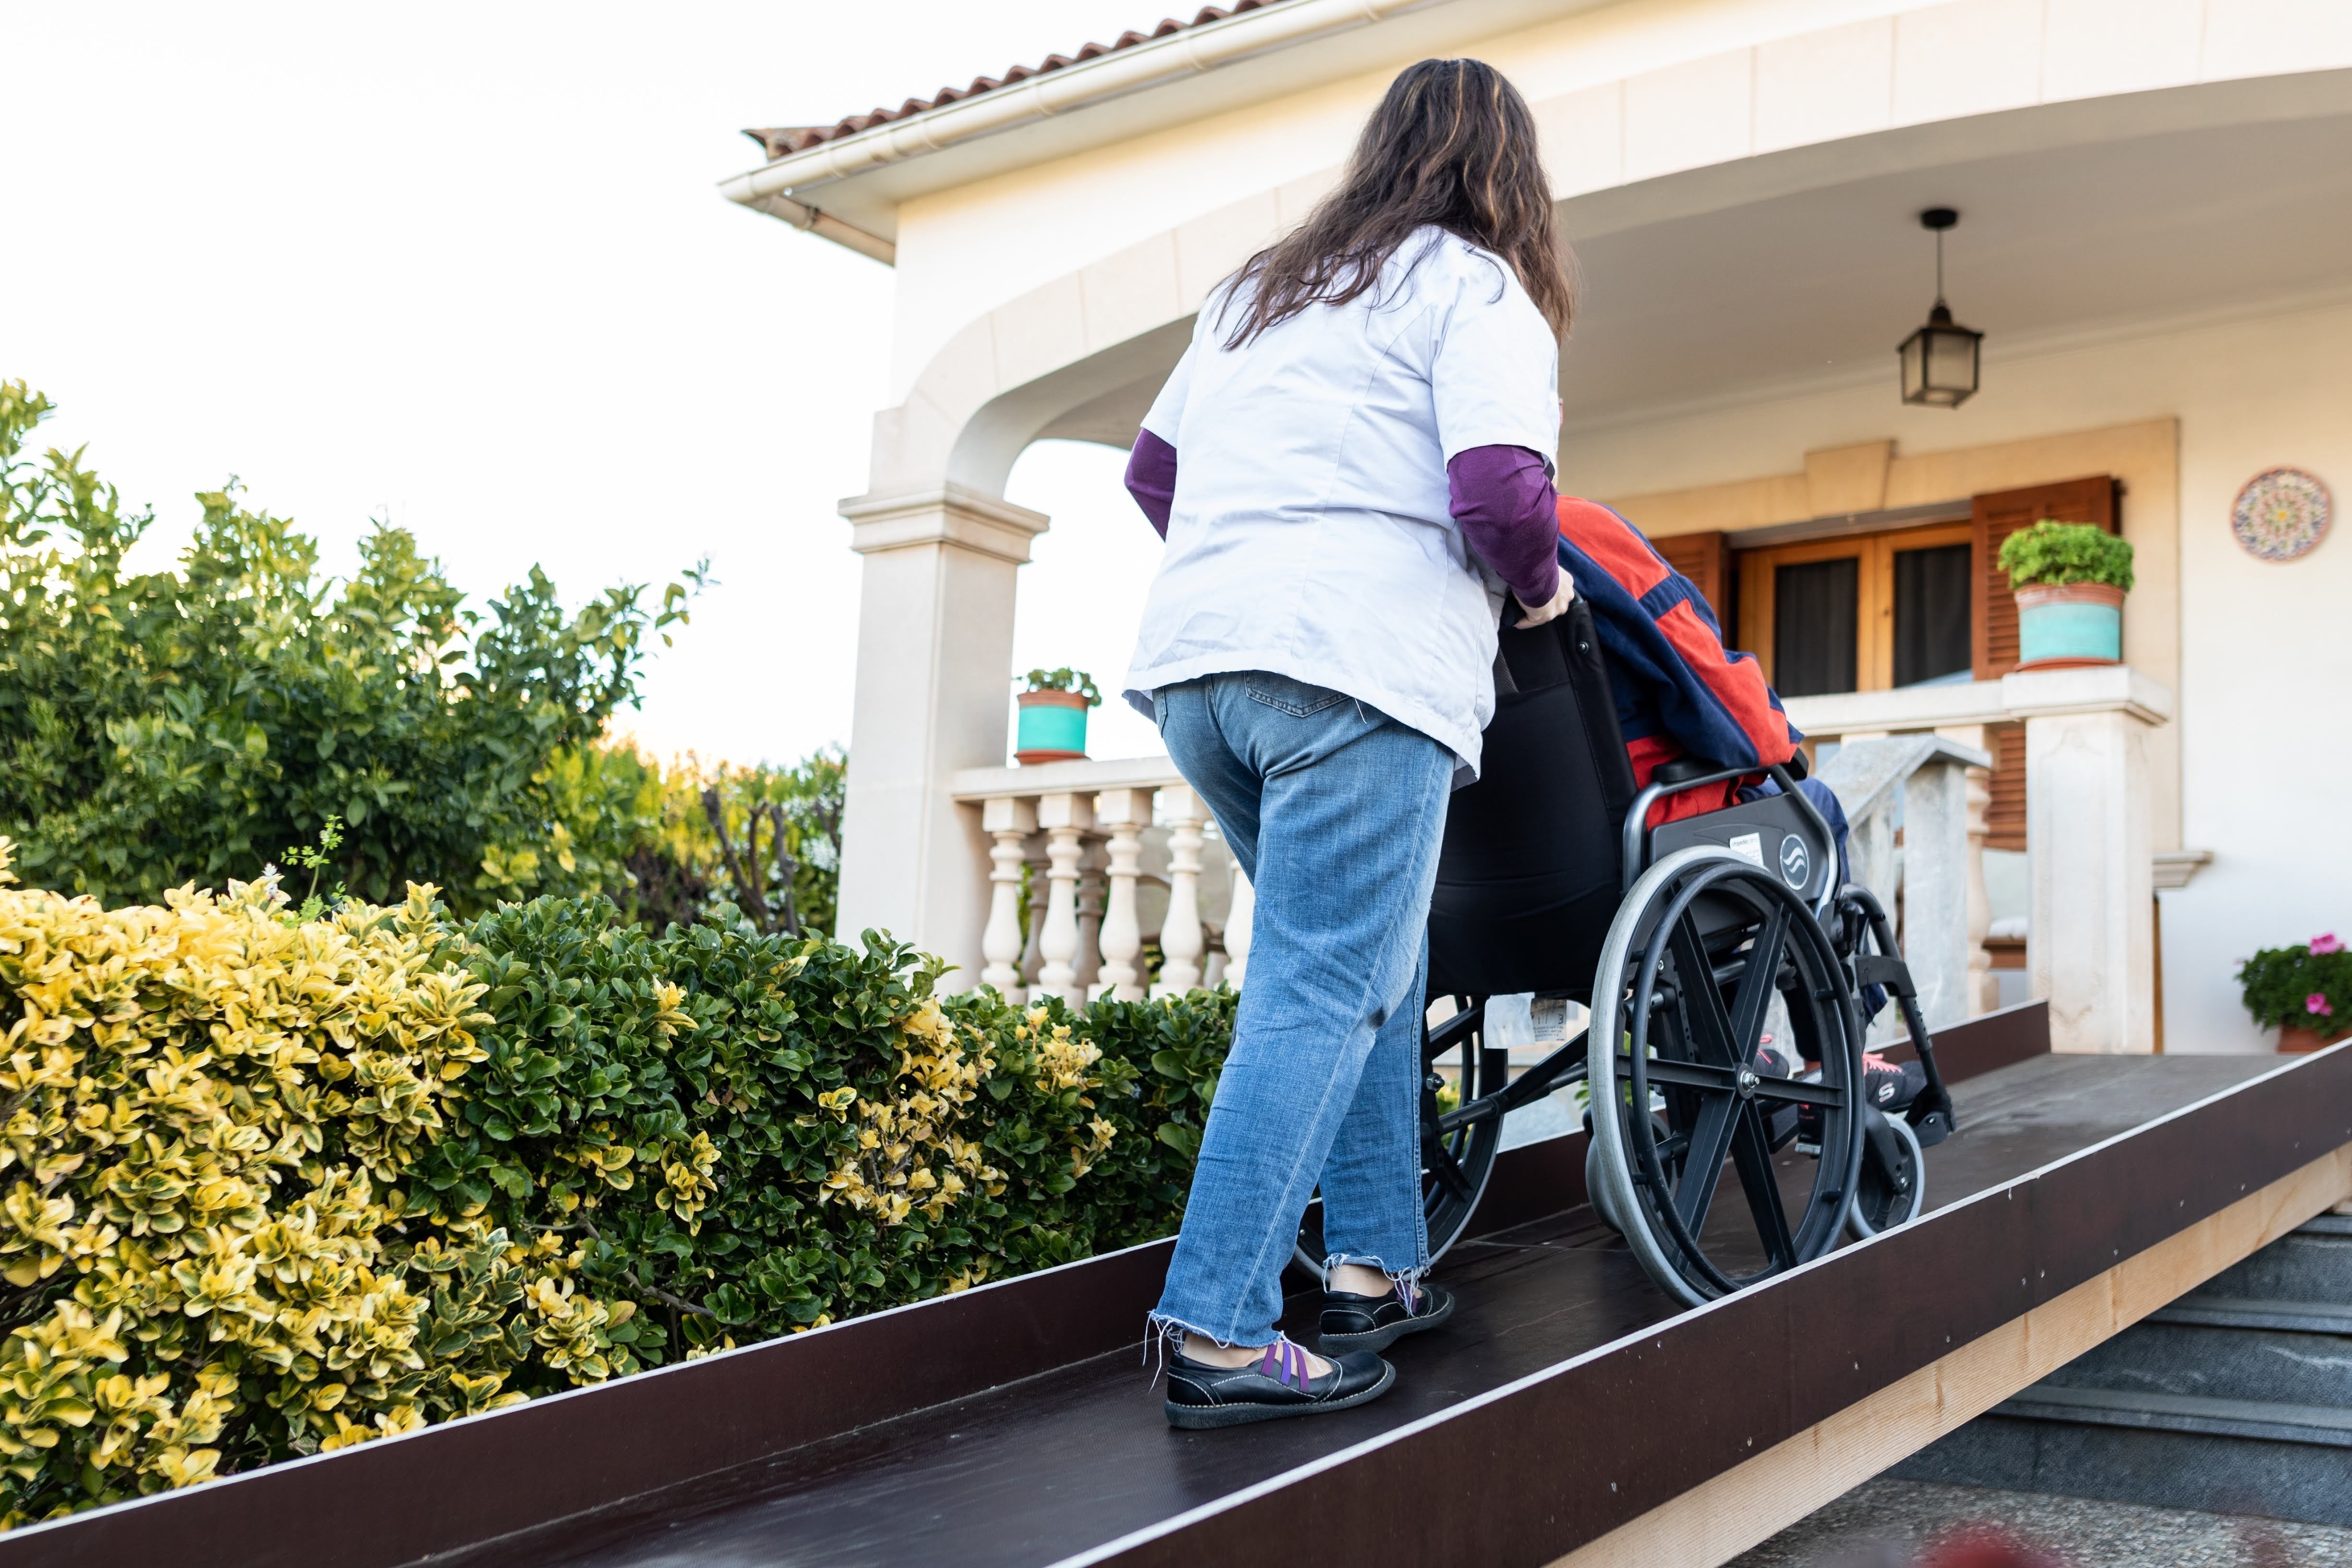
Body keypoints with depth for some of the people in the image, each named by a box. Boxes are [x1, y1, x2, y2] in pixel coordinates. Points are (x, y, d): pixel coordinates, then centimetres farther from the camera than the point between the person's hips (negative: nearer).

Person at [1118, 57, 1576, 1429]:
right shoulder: (1474, 290, 5)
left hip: (1192, 660, 7)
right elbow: (1500, 490, -10)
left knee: (1375, 963, 17)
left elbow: (1154, 470, 29)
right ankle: (1221, 1337, -10)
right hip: (1360, 665, -7)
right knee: (1320, 996, -7)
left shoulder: (1256, 290, 27)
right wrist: (1542, 588, 8)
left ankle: (1375, 1270, 17)